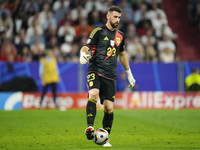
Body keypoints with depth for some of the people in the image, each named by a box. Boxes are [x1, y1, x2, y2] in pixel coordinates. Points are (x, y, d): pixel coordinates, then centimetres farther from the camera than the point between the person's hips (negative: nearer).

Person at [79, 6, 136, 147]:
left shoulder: (120, 35, 16)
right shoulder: (99, 31, 1)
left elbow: (122, 54, 30)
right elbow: (86, 47, -5)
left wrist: (129, 74, 34)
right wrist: (83, 54, -29)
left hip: (110, 75, 4)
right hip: (95, 70, -4)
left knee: (109, 108, -2)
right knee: (93, 94, -32)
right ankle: (90, 127, -33)